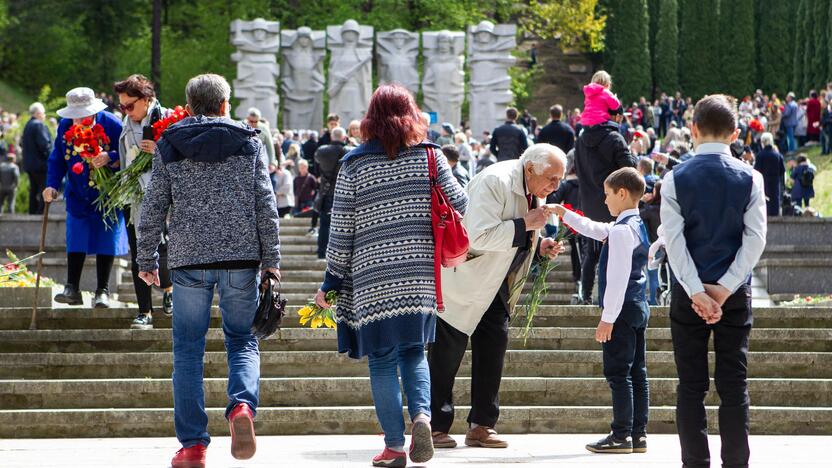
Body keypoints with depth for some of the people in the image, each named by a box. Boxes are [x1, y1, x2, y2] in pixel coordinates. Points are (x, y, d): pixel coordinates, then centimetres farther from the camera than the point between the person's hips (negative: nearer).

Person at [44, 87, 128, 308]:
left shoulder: (111, 124, -16)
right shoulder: (65, 126, -5)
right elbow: (57, 159, 2)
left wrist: (109, 157, -33)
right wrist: (52, 185, -11)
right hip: (78, 196, 3)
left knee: (106, 239, 0)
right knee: (75, 240, -3)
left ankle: (103, 291, 9)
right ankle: (72, 289, 0)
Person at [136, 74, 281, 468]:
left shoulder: (169, 147, 5)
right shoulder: (249, 143, 5)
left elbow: (152, 209, 3)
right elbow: (265, 206, 1)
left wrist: (147, 261, 12)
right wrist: (271, 260, 4)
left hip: (189, 261, 0)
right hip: (242, 258, 0)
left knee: (188, 350, 6)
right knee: (242, 341, 11)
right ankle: (242, 405, -19)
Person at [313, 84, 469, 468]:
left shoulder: (354, 165, -2)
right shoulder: (429, 156, 3)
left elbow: (341, 230, -1)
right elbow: (460, 205, 3)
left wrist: (332, 282, 6)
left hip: (372, 278, -2)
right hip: (420, 274, 2)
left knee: (382, 360, 5)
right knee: (413, 352, 15)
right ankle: (422, 414, -11)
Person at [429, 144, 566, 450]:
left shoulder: (535, 192, 3)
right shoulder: (494, 183, -26)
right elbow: (479, 236, -34)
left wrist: (540, 246, -4)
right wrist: (525, 224, -32)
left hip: (496, 281, 8)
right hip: (462, 276, -8)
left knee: (495, 342, 3)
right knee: (449, 346, -4)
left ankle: (482, 425, 8)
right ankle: (436, 427, 2)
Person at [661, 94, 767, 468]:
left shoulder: (675, 179, -3)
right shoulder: (750, 179, -1)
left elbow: (674, 240, -10)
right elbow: (755, 239, -8)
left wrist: (696, 292, -12)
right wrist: (725, 289, -10)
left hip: (688, 293, 0)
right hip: (736, 295, 1)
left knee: (691, 385, 4)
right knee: (734, 385, 4)